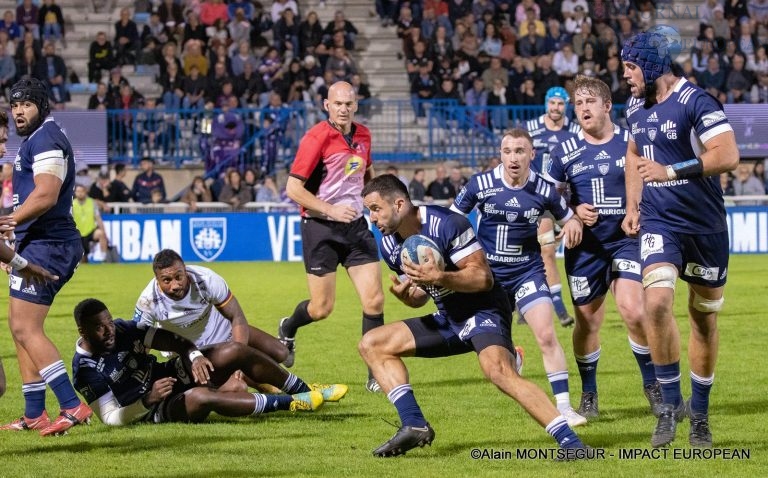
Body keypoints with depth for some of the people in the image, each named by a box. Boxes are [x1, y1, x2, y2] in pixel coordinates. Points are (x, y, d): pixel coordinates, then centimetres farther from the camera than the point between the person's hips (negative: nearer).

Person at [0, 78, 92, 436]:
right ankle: (34, 415, 15)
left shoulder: (45, 139, -13)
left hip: (45, 244, -11)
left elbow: (46, 194, -24)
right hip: (40, 243, 11)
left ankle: (73, 406, -17)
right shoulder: (34, 140, 20)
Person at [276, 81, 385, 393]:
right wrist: (330, 209, -22)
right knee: (321, 308, -1)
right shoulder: (317, 138, -14)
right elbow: (293, 188, -15)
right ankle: (288, 329, 35)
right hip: (320, 227, -5)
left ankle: (376, 376, 2)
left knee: (374, 300, -6)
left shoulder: (363, 136, 6)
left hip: (355, 225, 5)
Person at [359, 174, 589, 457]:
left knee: (499, 371, -36)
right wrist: (405, 294, -11)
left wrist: (439, 278, -34)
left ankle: (570, 442, -35)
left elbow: (484, 278, -22)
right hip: (447, 319, 9)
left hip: (483, 312, -9)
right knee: (372, 344, 4)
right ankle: (414, 425, -4)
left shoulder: (446, 224, -21)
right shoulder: (389, 245, 2)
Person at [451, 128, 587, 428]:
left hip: (528, 270, -1)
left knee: (546, 335, -16)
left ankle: (564, 406, -11)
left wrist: (573, 224, -16)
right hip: (487, 271, 1)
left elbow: (569, 219, 7)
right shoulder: (480, 184, -11)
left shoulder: (543, 190, -9)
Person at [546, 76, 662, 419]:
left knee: (632, 310, -17)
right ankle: (588, 395, 22)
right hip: (585, 246, 2)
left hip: (626, 240, -2)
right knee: (588, 322, 5)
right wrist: (575, 212, -8)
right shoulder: (565, 152, 3)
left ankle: (653, 384, 2)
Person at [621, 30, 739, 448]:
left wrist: (670, 172, -24)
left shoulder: (695, 102, -15)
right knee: (657, 304, -18)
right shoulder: (635, 108, 7)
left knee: (704, 316, 8)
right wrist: (632, 206, 15)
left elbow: (728, 155, -24)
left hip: (705, 225, -4)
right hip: (659, 223, 4)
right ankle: (670, 404, -7)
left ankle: (699, 412, 23)